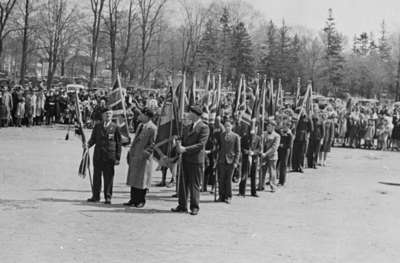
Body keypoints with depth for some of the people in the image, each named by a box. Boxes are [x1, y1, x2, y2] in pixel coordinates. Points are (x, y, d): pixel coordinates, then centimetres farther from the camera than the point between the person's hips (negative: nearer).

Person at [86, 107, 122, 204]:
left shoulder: (115, 127, 2)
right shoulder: (97, 126, 11)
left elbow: (118, 143, 3)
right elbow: (93, 139, 15)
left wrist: (118, 157, -2)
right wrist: (88, 144, -8)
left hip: (109, 155, -3)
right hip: (98, 156, 3)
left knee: (108, 177, -1)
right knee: (97, 176, 8)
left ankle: (108, 197, 6)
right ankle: (96, 196, 18)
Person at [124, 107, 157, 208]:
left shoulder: (152, 128, -12)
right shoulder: (141, 126, 15)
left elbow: (152, 144, -14)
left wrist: (144, 154, -20)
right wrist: (131, 151, 14)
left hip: (143, 158, -8)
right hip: (134, 156, 8)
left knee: (141, 180, 0)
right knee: (133, 178, 11)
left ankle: (141, 201, 10)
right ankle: (133, 200, 19)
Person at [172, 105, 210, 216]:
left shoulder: (204, 128, -7)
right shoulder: (188, 128, 19)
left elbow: (201, 144, -15)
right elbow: (183, 141, 21)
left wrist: (185, 149, -19)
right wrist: (179, 145, -4)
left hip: (196, 160, -7)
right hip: (185, 160, 7)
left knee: (194, 185, -1)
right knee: (183, 183, 7)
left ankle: (194, 207, 6)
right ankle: (182, 206, 14)